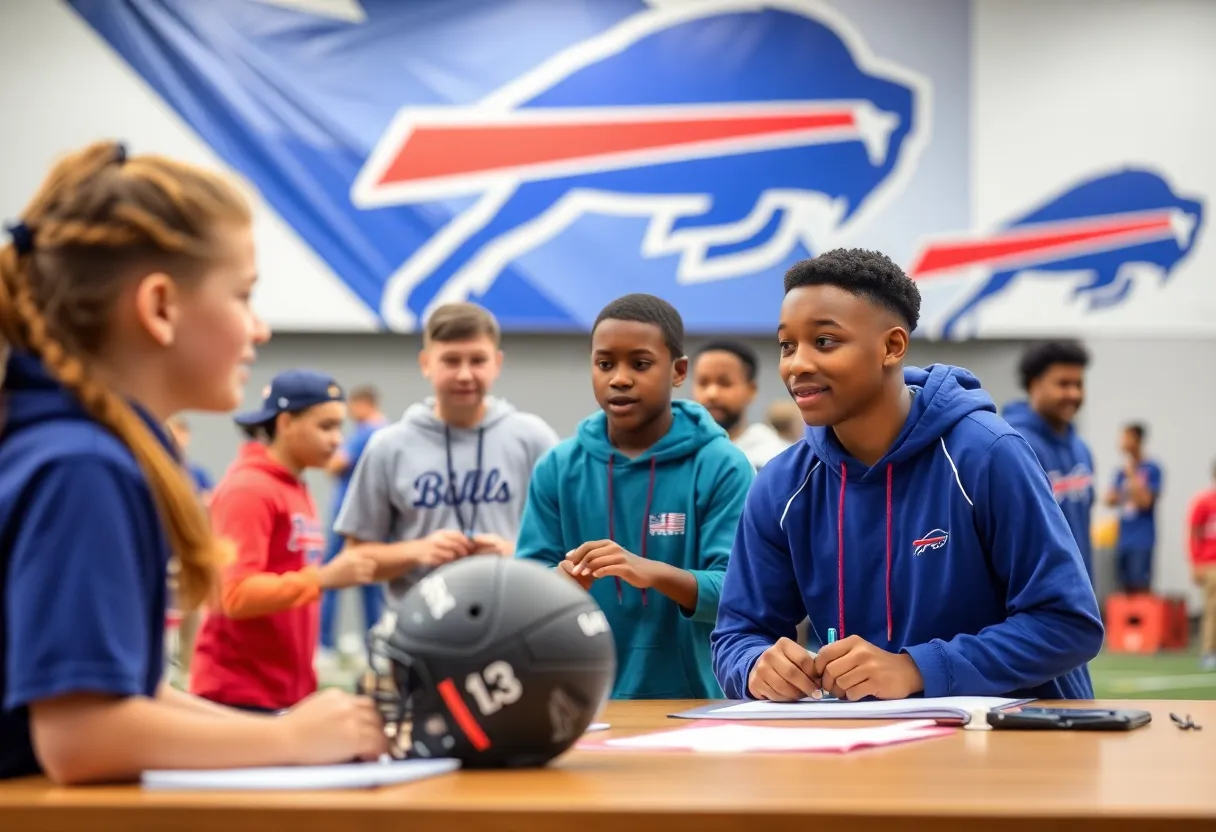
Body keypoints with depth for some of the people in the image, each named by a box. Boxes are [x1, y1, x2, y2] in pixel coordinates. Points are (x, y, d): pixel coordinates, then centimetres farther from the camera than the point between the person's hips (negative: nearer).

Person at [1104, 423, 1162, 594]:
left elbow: (1145, 501, -12)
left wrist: (1132, 474, -12)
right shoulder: (1121, 472, 12)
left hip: (1142, 541, -6)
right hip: (1123, 540, 6)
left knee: (1141, 587, -10)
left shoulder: (1151, 470, -5)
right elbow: (1110, 501, 14)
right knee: (1126, 587, 7)